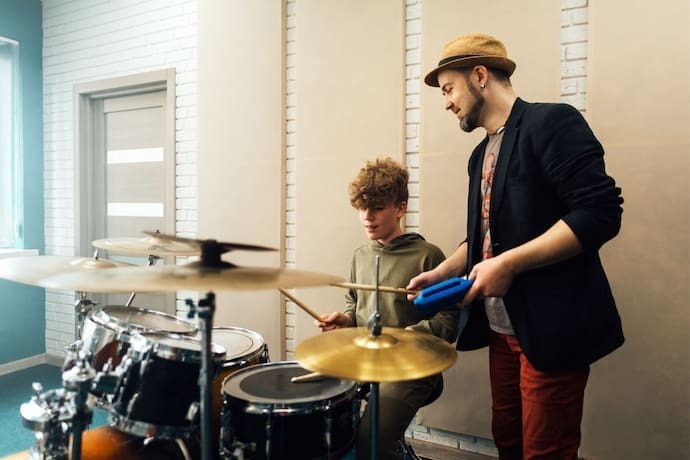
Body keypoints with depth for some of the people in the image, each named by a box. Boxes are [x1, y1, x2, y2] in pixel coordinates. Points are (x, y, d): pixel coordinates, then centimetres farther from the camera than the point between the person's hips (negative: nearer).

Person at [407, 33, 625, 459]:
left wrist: (509, 264, -22)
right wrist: (441, 272, 7)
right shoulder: (481, 155, 14)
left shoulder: (551, 122, -11)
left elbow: (600, 213, -20)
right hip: (503, 327, 8)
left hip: (551, 327, -8)